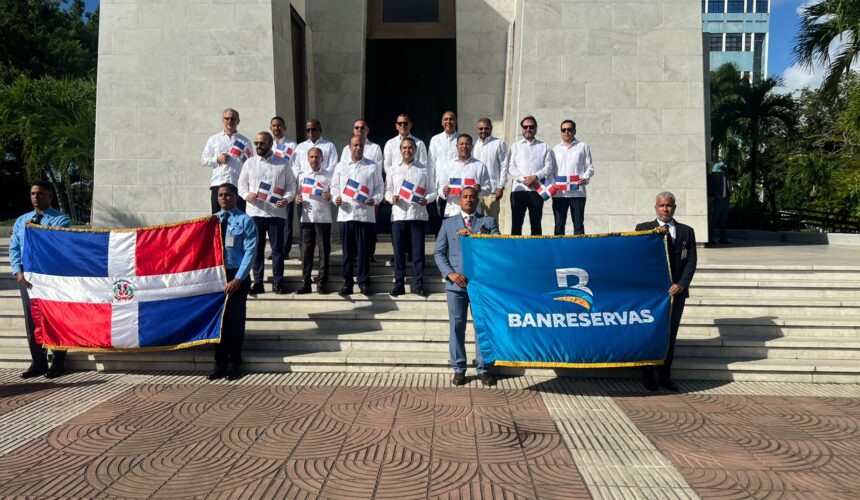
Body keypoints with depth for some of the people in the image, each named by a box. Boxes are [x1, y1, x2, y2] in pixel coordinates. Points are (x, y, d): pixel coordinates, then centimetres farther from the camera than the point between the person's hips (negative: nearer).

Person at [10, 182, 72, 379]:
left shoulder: (61, 220, -2)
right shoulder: (21, 220, 14)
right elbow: (14, 248, 11)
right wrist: (18, 272, -3)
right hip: (26, 277, 5)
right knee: (31, 321, 9)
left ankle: (57, 363, 9)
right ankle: (38, 363, 18)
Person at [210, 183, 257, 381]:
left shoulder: (245, 221, -5)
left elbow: (250, 251, -10)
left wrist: (237, 279, -17)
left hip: (237, 276, -4)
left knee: (235, 320, 3)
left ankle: (234, 363, 17)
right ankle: (219, 363, 19)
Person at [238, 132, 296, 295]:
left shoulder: (283, 163, 6)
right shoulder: (249, 162, 10)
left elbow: (291, 184, 6)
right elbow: (241, 183, 10)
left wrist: (287, 199, -12)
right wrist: (246, 194, -10)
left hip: (277, 212, -1)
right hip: (255, 212, 1)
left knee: (277, 249, 2)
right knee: (257, 248, 5)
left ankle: (278, 282, 11)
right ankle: (258, 282, 13)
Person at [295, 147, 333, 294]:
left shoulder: (328, 177, 3)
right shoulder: (302, 176, 13)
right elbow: (298, 194, 15)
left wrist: (329, 198, -18)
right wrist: (296, 198, -6)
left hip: (323, 219, -2)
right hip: (307, 219, 2)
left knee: (324, 251, 1)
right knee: (306, 250, 4)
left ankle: (321, 283, 8)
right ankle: (305, 283, 10)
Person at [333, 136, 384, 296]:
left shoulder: (372, 167, 6)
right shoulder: (341, 166, 11)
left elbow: (380, 187, 6)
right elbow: (334, 186, 13)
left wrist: (375, 199, -12)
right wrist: (336, 197, -6)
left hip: (365, 214, -2)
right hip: (345, 214, 2)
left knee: (363, 250, 1)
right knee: (347, 250, 6)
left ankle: (364, 282, 10)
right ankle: (347, 283, 14)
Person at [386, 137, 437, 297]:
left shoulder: (424, 170, 8)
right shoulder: (393, 169, 12)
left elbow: (432, 191, 8)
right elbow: (387, 191, 12)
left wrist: (426, 200, -13)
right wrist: (392, 198, -9)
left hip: (418, 215, -1)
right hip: (398, 215, 1)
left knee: (418, 251, 1)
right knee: (399, 251, 3)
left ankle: (418, 285, 9)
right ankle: (399, 284, 11)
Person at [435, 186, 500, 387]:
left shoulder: (489, 222, 11)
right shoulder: (448, 223, 13)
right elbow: (439, 252, 7)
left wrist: (475, 235, -14)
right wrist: (450, 273, -7)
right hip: (456, 282, 1)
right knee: (457, 326, 2)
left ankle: (483, 368, 10)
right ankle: (459, 369, 10)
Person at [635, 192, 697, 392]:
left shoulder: (686, 232, 10)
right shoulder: (643, 228, 4)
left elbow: (691, 261, 3)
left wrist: (681, 284, -11)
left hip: (675, 290, 2)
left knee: (670, 335, 8)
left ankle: (665, 376, 17)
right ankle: (648, 376, 12)